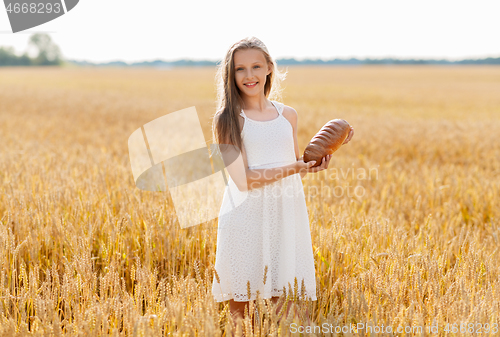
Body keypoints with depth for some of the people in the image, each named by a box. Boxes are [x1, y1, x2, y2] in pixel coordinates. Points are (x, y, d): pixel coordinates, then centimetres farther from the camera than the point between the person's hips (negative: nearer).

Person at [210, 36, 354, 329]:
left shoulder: (288, 115, 11)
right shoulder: (228, 119, -4)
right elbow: (242, 179, -12)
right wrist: (294, 168, -19)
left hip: (286, 217, 4)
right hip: (246, 219, -3)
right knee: (240, 303, 3)